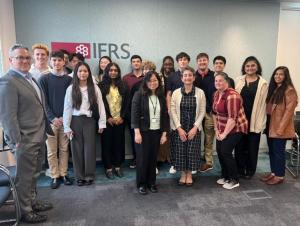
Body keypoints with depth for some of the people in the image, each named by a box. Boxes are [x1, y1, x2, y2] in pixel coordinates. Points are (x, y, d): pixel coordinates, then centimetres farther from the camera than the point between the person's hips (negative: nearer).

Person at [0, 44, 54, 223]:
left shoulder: (31, 78, 12)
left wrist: (45, 129, 14)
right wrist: (17, 140, -19)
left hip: (39, 137, 8)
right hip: (25, 140, -8)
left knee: (34, 174, 21)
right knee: (24, 177, 8)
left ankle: (33, 202, 39)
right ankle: (25, 212, 25)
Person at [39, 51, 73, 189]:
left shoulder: (69, 79, 7)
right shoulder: (44, 79, 1)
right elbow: (43, 101, -3)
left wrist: (64, 117, -6)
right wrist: (52, 118, -11)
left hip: (65, 120, 2)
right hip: (50, 120, -1)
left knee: (64, 149, 8)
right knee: (51, 151, 4)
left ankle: (63, 174, 19)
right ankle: (54, 176, 15)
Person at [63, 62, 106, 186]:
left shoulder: (94, 88, 1)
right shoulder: (71, 89, 0)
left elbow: (100, 106, 1)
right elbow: (67, 108, -1)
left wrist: (101, 123, -3)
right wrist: (67, 127, -4)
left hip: (90, 121, 0)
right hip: (76, 121, 1)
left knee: (90, 148, 4)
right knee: (77, 149, 7)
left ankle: (89, 175, 19)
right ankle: (79, 176, 21)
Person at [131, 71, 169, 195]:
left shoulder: (161, 97, 6)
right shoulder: (139, 94, -6)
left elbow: (165, 116, 8)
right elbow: (134, 114, -10)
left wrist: (164, 133, 4)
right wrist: (137, 133, -16)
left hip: (157, 132, 4)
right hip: (143, 131, -3)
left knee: (153, 158, 10)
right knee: (142, 158, 5)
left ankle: (151, 182, 26)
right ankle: (141, 184, 20)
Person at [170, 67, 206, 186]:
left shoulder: (200, 93, -1)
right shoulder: (176, 92, -1)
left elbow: (202, 111, -2)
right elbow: (172, 111, -4)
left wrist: (195, 127, -10)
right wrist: (179, 128, -10)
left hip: (194, 128, 0)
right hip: (179, 128, 0)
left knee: (192, 152, 5)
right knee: (180, 152, 5)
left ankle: (189, 174, 25)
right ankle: (183, 174, 25)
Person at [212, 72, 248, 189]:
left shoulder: (232, 96, -23)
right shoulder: (216, 94, 4)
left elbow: (232, 118, -26)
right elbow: (214, 112, 10)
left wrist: (224, 134, -19)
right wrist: (216, 129, 6)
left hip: (235, 128, -8)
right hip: (223, 128, 8)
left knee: (226, 151, -10)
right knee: (219, 151, 7)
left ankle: (234, 180, 8)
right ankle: (225, 176, 25)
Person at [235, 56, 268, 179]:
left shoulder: (263, 83, -2)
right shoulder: (239, 80, 5)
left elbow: (262, 104, -5)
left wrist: (260, 122, -9)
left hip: (254, 120, -2)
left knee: (252, 147, 8)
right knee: (240, 145, 9)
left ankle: (250, 170, 25)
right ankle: (240, 169, 25)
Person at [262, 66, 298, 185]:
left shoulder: (289, 90, -11)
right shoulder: (273, 88, 13)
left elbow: (289, 110, -16)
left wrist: (281, 127, -19)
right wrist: (266, 123, 9)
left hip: (280, 127, -7)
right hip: (270, 125, 7)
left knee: (279, 151, 2)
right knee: (271, 150, 13)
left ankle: (280, 176, 15)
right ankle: (273, 172, 26)